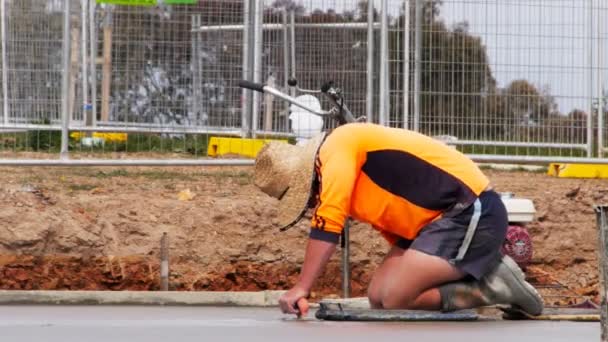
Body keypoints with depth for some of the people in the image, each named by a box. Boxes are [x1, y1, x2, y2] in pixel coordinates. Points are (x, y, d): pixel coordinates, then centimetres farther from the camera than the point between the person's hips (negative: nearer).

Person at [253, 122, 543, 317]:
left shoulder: (338, 146, -11)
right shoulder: (350, 173, 17)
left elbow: (327, 223, -20)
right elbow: (396, 227, 23)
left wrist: (301, 287, -20)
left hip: (472, 210, -10)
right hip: (441, 219, 10)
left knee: (393, 299, -15)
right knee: (378, 297, 4)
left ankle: (493, 285, -6)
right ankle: (481, 270, 9)